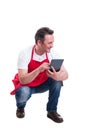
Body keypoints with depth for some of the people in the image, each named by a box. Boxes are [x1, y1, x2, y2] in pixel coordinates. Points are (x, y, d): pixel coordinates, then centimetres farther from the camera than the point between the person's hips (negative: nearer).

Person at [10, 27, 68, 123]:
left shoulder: (52, 53, -17)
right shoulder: (25, 53, -27)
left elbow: (65, 74, -19)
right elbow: (22, 80, -32)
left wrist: (57, 76, -43)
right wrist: (39, 69, -46)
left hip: (42, 84, 3)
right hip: (26, 85, -3)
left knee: (57, 80, -24)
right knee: (23, 93, -36)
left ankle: (52, 111, -6)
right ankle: (20, 107, 2)